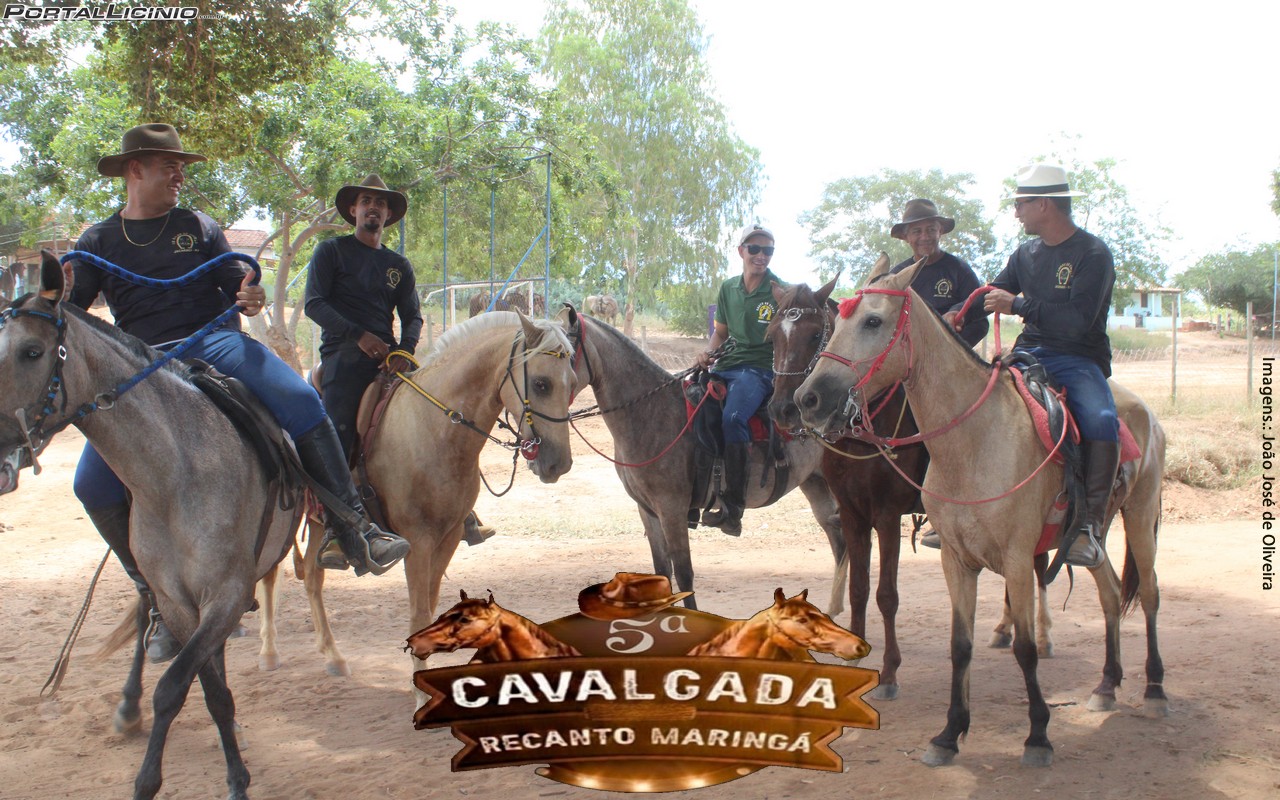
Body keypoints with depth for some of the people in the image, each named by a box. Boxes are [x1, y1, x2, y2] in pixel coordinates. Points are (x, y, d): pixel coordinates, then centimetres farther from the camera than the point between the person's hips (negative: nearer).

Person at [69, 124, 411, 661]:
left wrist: (249, 299, -15)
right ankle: (158, 596, 0)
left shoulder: (199, 228, 14)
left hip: (216, 343, 0)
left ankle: (356, 532, -27)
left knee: (302, 404, -28)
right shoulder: (98, 244, 13)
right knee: (94, 482, -14)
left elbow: (237, 288, 9)